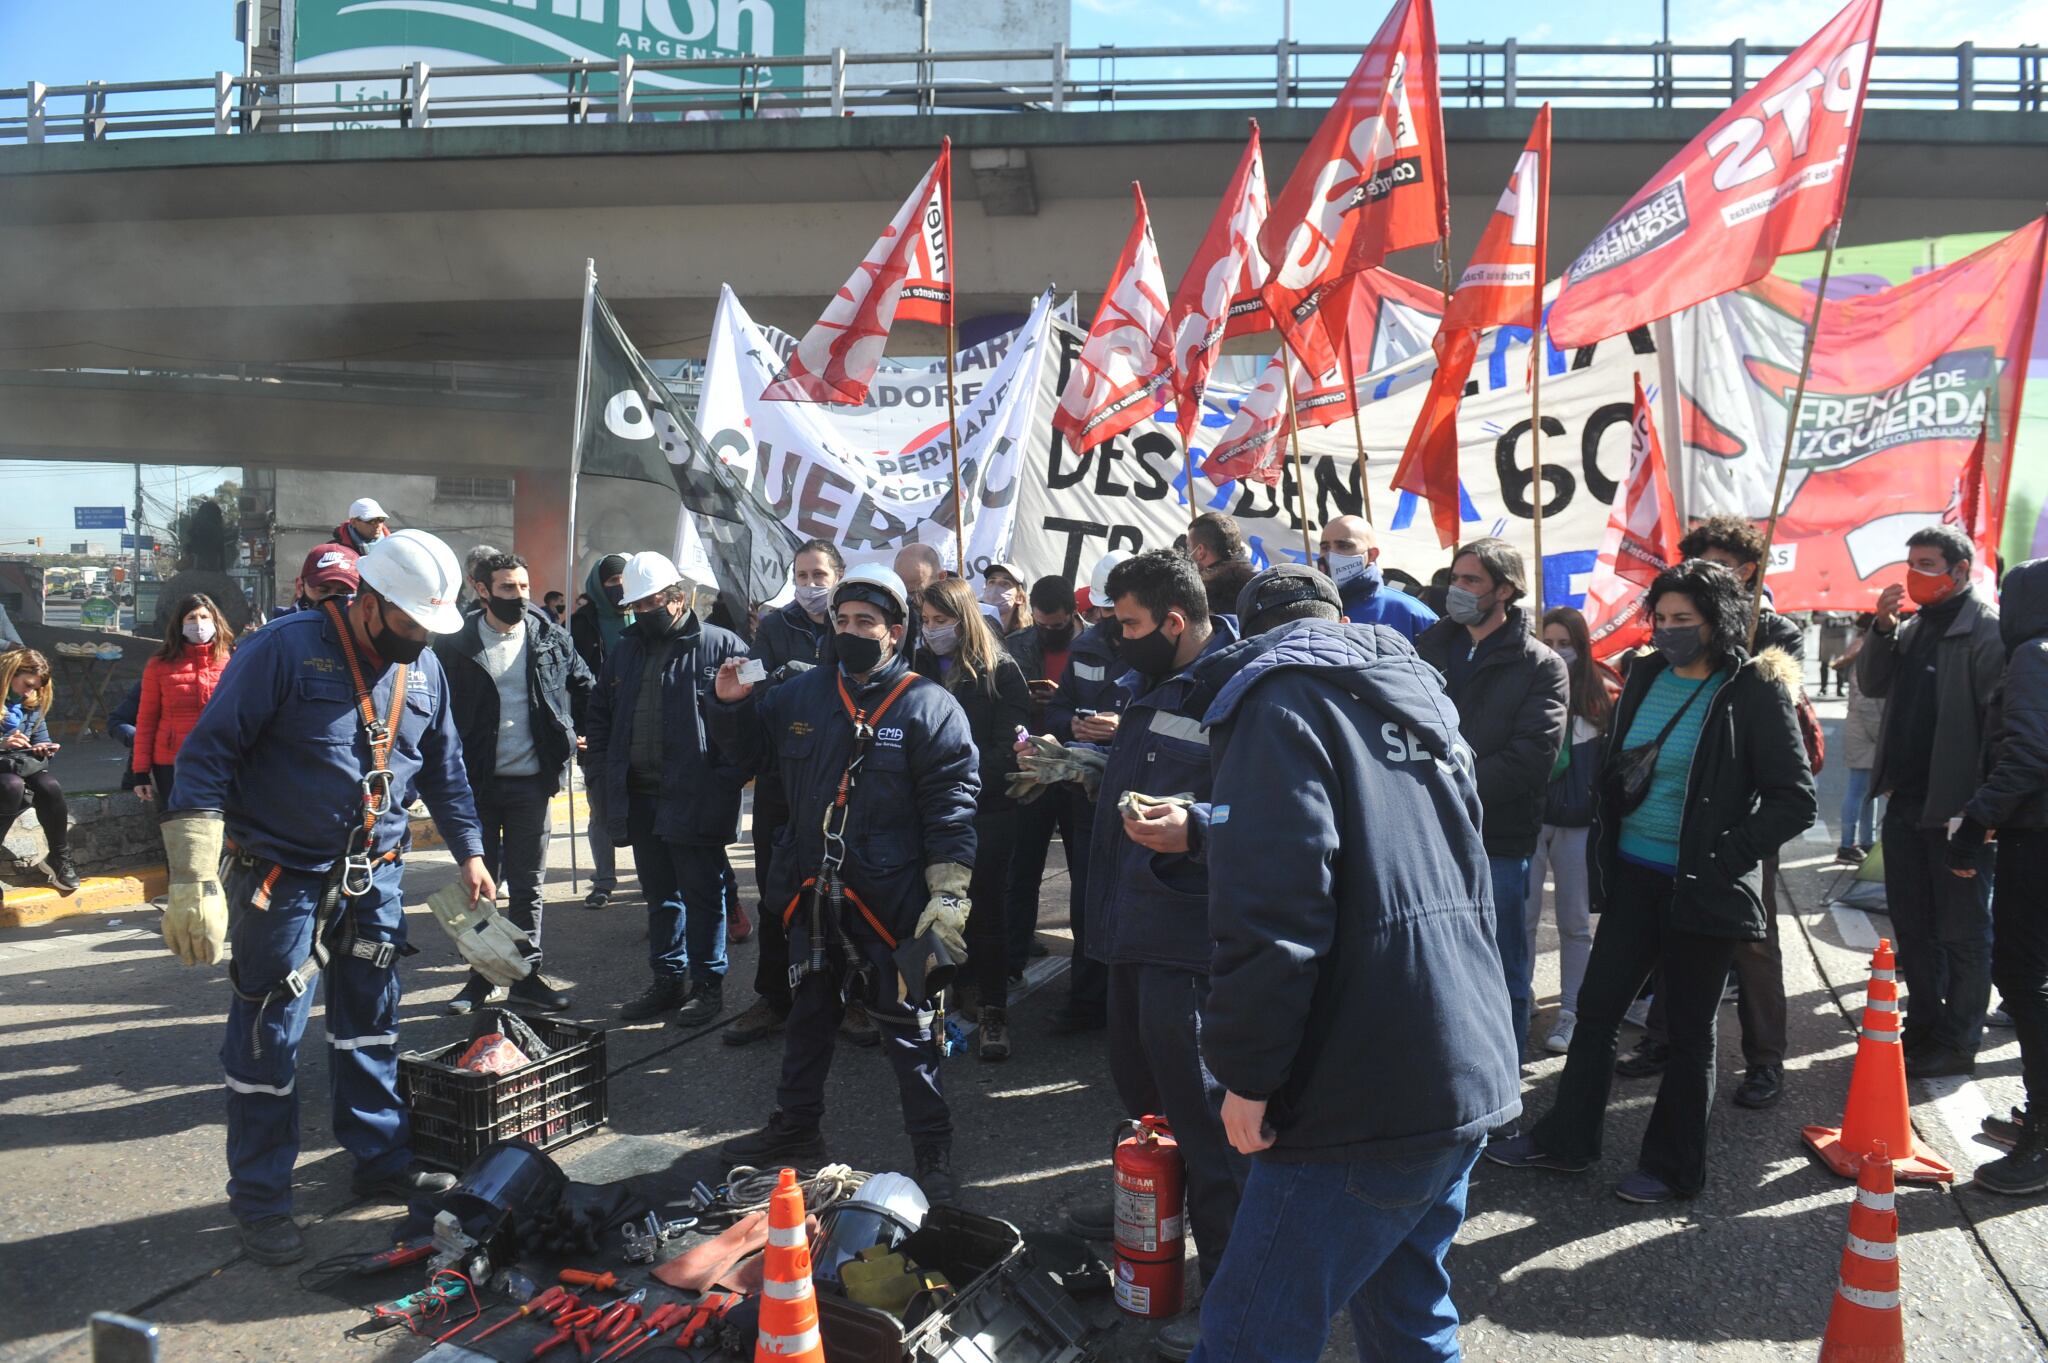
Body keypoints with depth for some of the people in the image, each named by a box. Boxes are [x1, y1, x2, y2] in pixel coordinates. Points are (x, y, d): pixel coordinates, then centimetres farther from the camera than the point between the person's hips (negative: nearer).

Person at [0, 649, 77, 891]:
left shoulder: (33, 703, 8)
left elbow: (41, 739, 15)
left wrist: (44, 749, -8)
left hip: (24, 764, 5)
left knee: (50, 787, -27)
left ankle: (60, 857, -12)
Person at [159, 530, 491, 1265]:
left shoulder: (424, 669, 4)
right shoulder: (284, 650, -16)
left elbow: (444, 769, 17)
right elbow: (206, 756, -16)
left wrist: (468, 853, 16)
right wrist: (195, 878, -21)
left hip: (375, 878, 6)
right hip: (284, 879, -5)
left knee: (370, 1023, 15)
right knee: (269, 1038, 2)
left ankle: (380, 1157, 31)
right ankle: (259, 1198, 17)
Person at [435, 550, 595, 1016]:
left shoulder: (551, 640, 2)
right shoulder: (456, 644, -3)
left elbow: (586, 689, 13)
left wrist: (568, 734, 2)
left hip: (531, 781, 1)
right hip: (477, 781, -1)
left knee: (528, 885, 9)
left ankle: (527, 974, 19)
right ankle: (480, 977, 20)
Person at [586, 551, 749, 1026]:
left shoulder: (720, 645, -7)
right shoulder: (626, 650, 15)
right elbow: (599, 712, 23)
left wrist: (727, 777, -16)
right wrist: (603, 767, 11)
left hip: (695, 798, -6)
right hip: (639, 795, 7)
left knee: (701, 892, 2)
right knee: (659, 893, 15)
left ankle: (707, 983, 13)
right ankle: (668, 978, 27)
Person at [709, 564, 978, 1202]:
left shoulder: (929, 706, -8)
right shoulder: (802, 694, 7)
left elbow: (952, 805, -11)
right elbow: (749, 749, 23)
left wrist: (949, 892, -18)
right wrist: (731, 705, 2)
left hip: (891, 900, -5)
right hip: (813, 892, 5)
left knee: (908, 1026, 4)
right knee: (807, 1014, 20)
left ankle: (932, 1151, 18)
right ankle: (795, 1129, 38)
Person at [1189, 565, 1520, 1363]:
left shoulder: (1280, 699, -8)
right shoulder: (1412, 699, 18)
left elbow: (1271, 909, -20)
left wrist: (1246, 1071, -13)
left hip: (1368, 1099, -9)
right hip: (1468, 1077, 9)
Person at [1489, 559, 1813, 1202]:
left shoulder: (1755, 690, -10)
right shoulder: (1645, 677, 6)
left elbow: (1794, 799, -11)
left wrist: (1721, 858, -15)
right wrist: (1605, 848, 7)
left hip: (1702, 889, -5)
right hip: (1634, 877, 6)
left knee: (1689, 1030, 8)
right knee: (1596, 1007, 11)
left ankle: (1674, 1167, 24)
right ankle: (1564, 1139, 26)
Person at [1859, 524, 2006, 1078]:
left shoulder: (1987, 630, -12)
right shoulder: (1913, 627, 14)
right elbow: (1873, 685, 12)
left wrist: (1980, 809, -20)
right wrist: (1882, 629, -4)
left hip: (1957, 807, -8)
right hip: (1906, 801, 8)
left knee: (1962, 932, 3)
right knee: (1912, 923, 17)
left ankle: (1958, 1043, 12)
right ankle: (1924, 1025, 29)